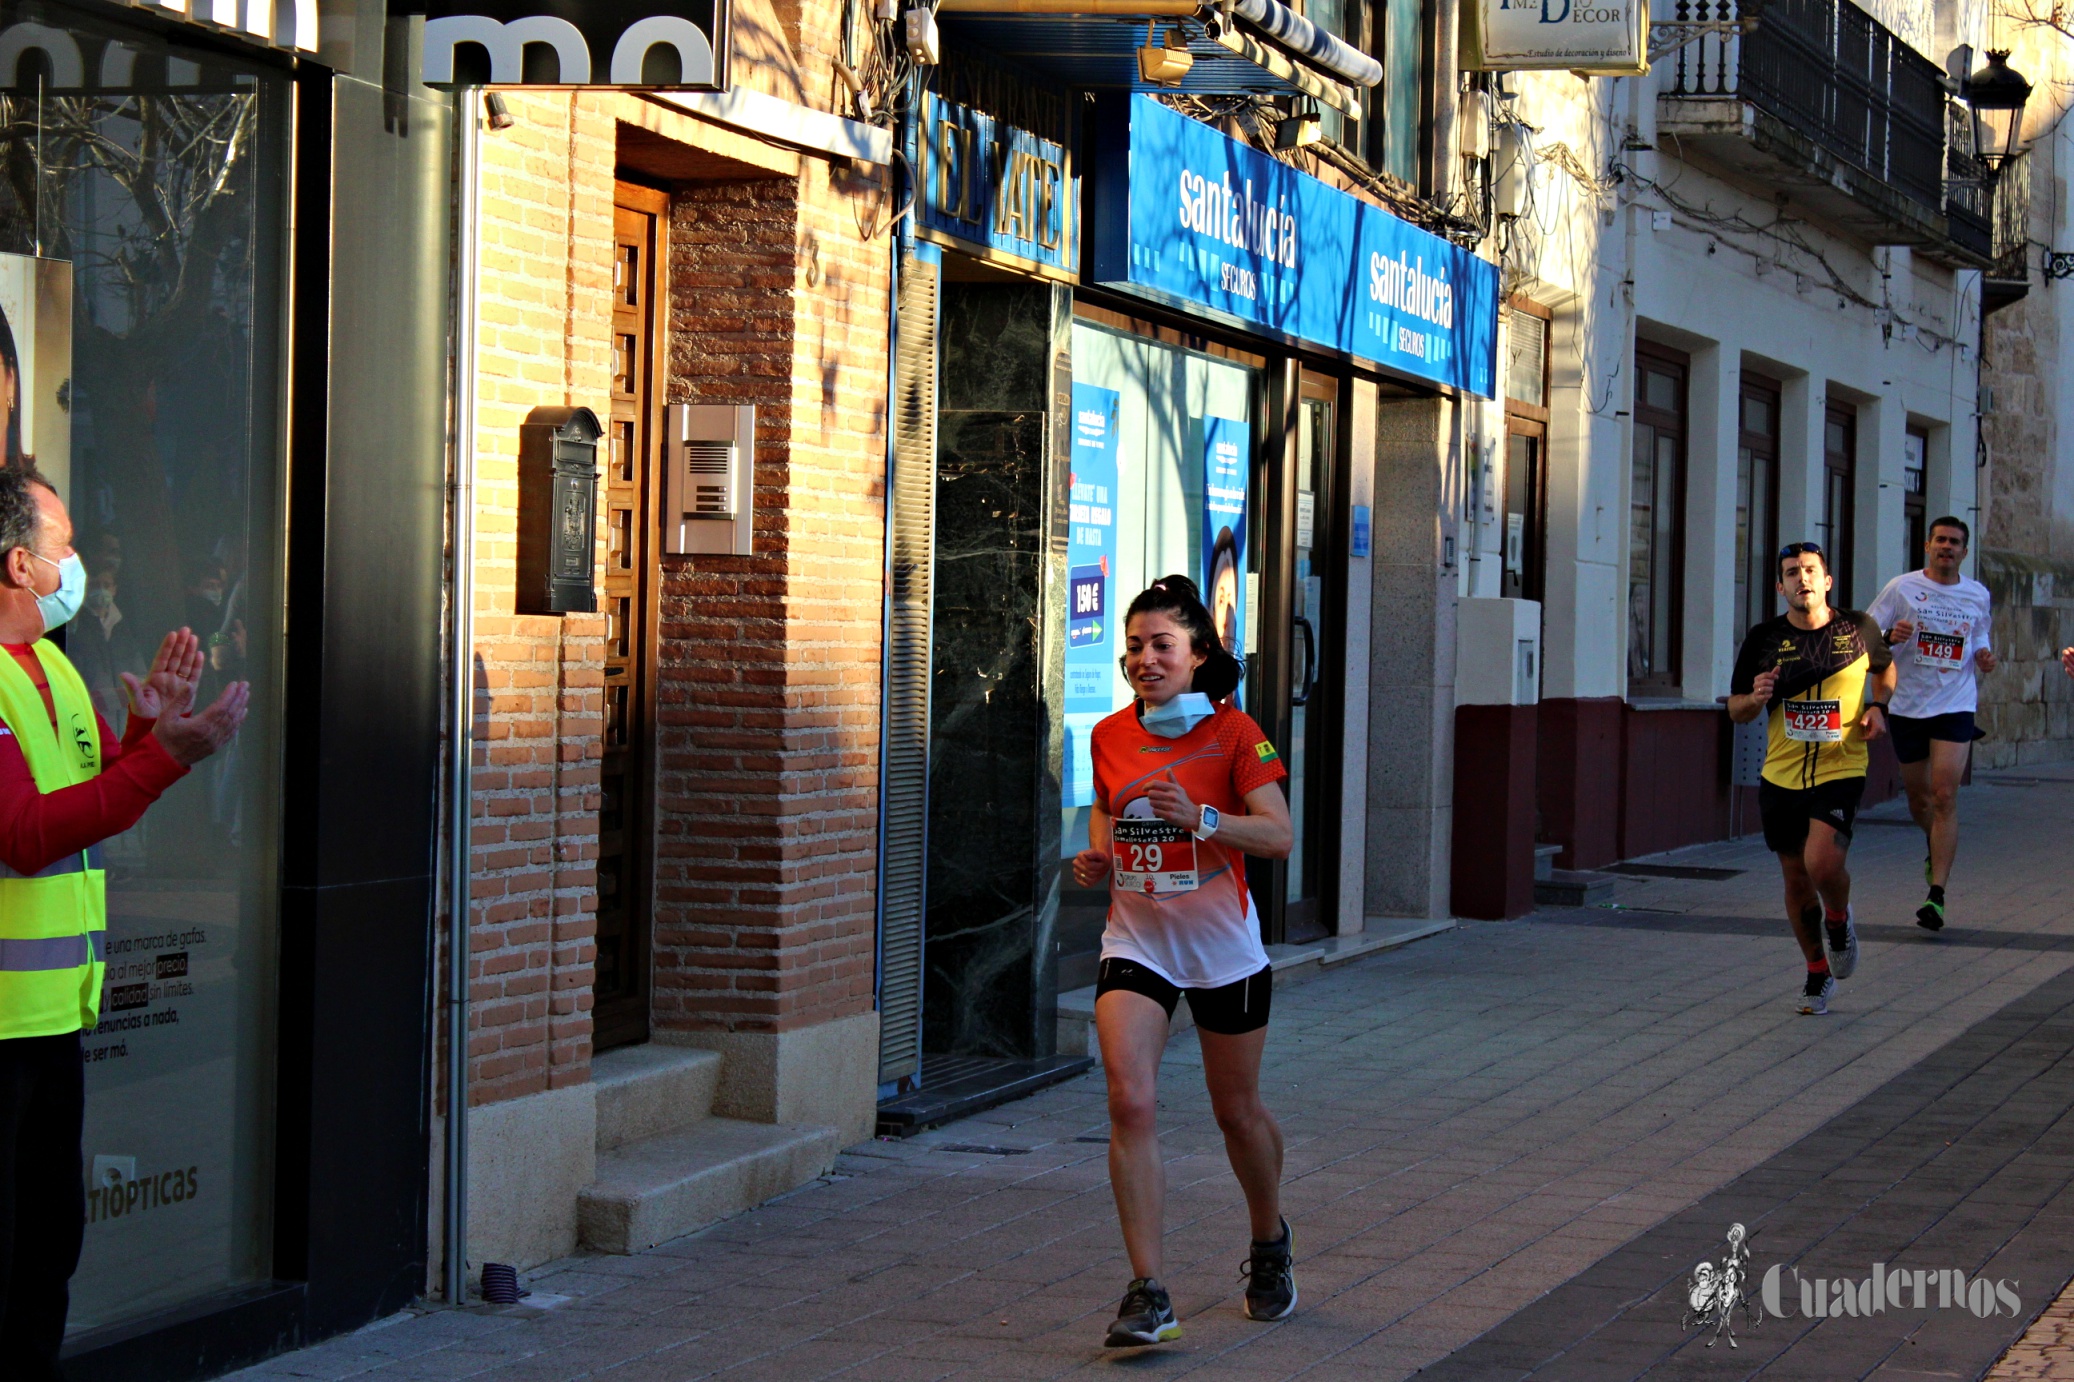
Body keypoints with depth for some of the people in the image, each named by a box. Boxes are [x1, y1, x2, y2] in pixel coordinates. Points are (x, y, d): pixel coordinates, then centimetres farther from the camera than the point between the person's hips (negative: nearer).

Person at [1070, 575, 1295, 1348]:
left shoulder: (1233, 734, -9)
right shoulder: (1109, 736, 3)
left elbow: (1280, 836, -15)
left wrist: (1201, 819, -30)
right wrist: (1096, 856, 0)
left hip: (1222, 946, -2)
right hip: (1135, 942, 2)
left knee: (1237, 1111, 13)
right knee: (1130, 1103, -16)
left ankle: (1270, 1243, 43)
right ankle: (1147, 1294, -16)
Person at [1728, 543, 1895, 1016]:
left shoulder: (1858, 630, -1)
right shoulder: (1763, 639, -2)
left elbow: (1884, 668, 21)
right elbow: (1735, 710, 6)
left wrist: (1877, 707, 2)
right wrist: (1756, 699, -17)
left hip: (1840, 771, -2)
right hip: (1781, 777, 2)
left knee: (1823, 864, -23)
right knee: (1796, 880, 9)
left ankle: (1839, 920, 12)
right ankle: (1818, 973, 29)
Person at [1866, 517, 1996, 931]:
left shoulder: (1978, 595, 7)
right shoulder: (1902, 587, -1)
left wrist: (1984, 658, 1)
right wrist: (1890, 636, -23)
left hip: (1955, 706, 0)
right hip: (1907, 706, 0)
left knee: (1944, 796, -13)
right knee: (1918, 797, 12)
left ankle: (1936, 893, -14)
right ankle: (1933, 845, 47)